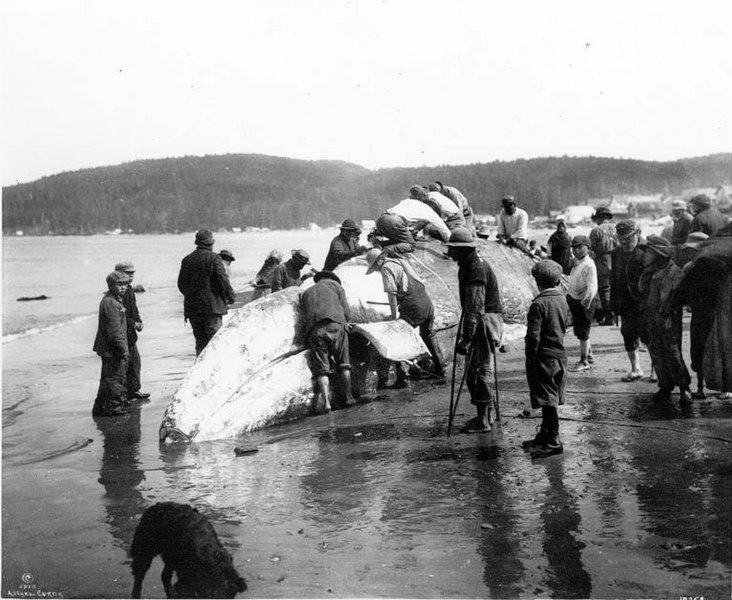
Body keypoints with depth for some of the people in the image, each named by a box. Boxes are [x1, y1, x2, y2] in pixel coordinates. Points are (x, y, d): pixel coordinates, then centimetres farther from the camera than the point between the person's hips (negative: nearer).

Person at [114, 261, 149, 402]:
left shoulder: (130, 290, 12)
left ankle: (134, 390, 24)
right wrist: (133, 324, -18)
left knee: (135, 363, 14)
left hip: (131, 334, 9)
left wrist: (139, 321, 4)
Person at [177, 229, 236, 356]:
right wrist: (231, 296, -2)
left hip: (192, 308, 6)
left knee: (200, 341, 13)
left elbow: (181, 284, 13)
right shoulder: (214, 258, -8)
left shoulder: (187, 260, 9)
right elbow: (222, 280, -14)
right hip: (211, 306, -5)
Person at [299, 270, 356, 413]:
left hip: (314, 330, 2)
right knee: (343, 364, 10)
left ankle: (325, 402, -16)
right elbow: (345, 311, 13)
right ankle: (347, 397, 13)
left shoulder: (305, 293, 33)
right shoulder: (334, 284, 23)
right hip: (335, 324, -2)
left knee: (321, 368, -1)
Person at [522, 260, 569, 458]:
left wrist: (530, 360, -11)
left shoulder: (538, 304, -17)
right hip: (560, 356, 8)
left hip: (543, 358, -8)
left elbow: (533, 336, -18)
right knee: (550, 399, 16)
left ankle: (554, 442, -1)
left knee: (547, 400, -4)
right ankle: (545, 436, 27)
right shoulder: (563, 300, 7)